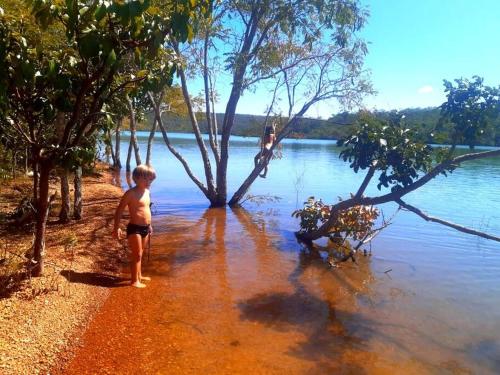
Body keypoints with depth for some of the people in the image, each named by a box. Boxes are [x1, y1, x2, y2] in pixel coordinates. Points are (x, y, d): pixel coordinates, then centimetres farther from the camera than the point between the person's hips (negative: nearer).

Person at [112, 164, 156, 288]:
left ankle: (139, 276, 34)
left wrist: (149, 226, 24)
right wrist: (116, 228, -18)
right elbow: (119, 210, -13)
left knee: (139, 254, 20)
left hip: (145, 228, 8)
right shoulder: (131, 193, -14)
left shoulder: (147, 192, 9)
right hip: (134, 228, -7)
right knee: (136, 254, -3)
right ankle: (134, 281, 7)